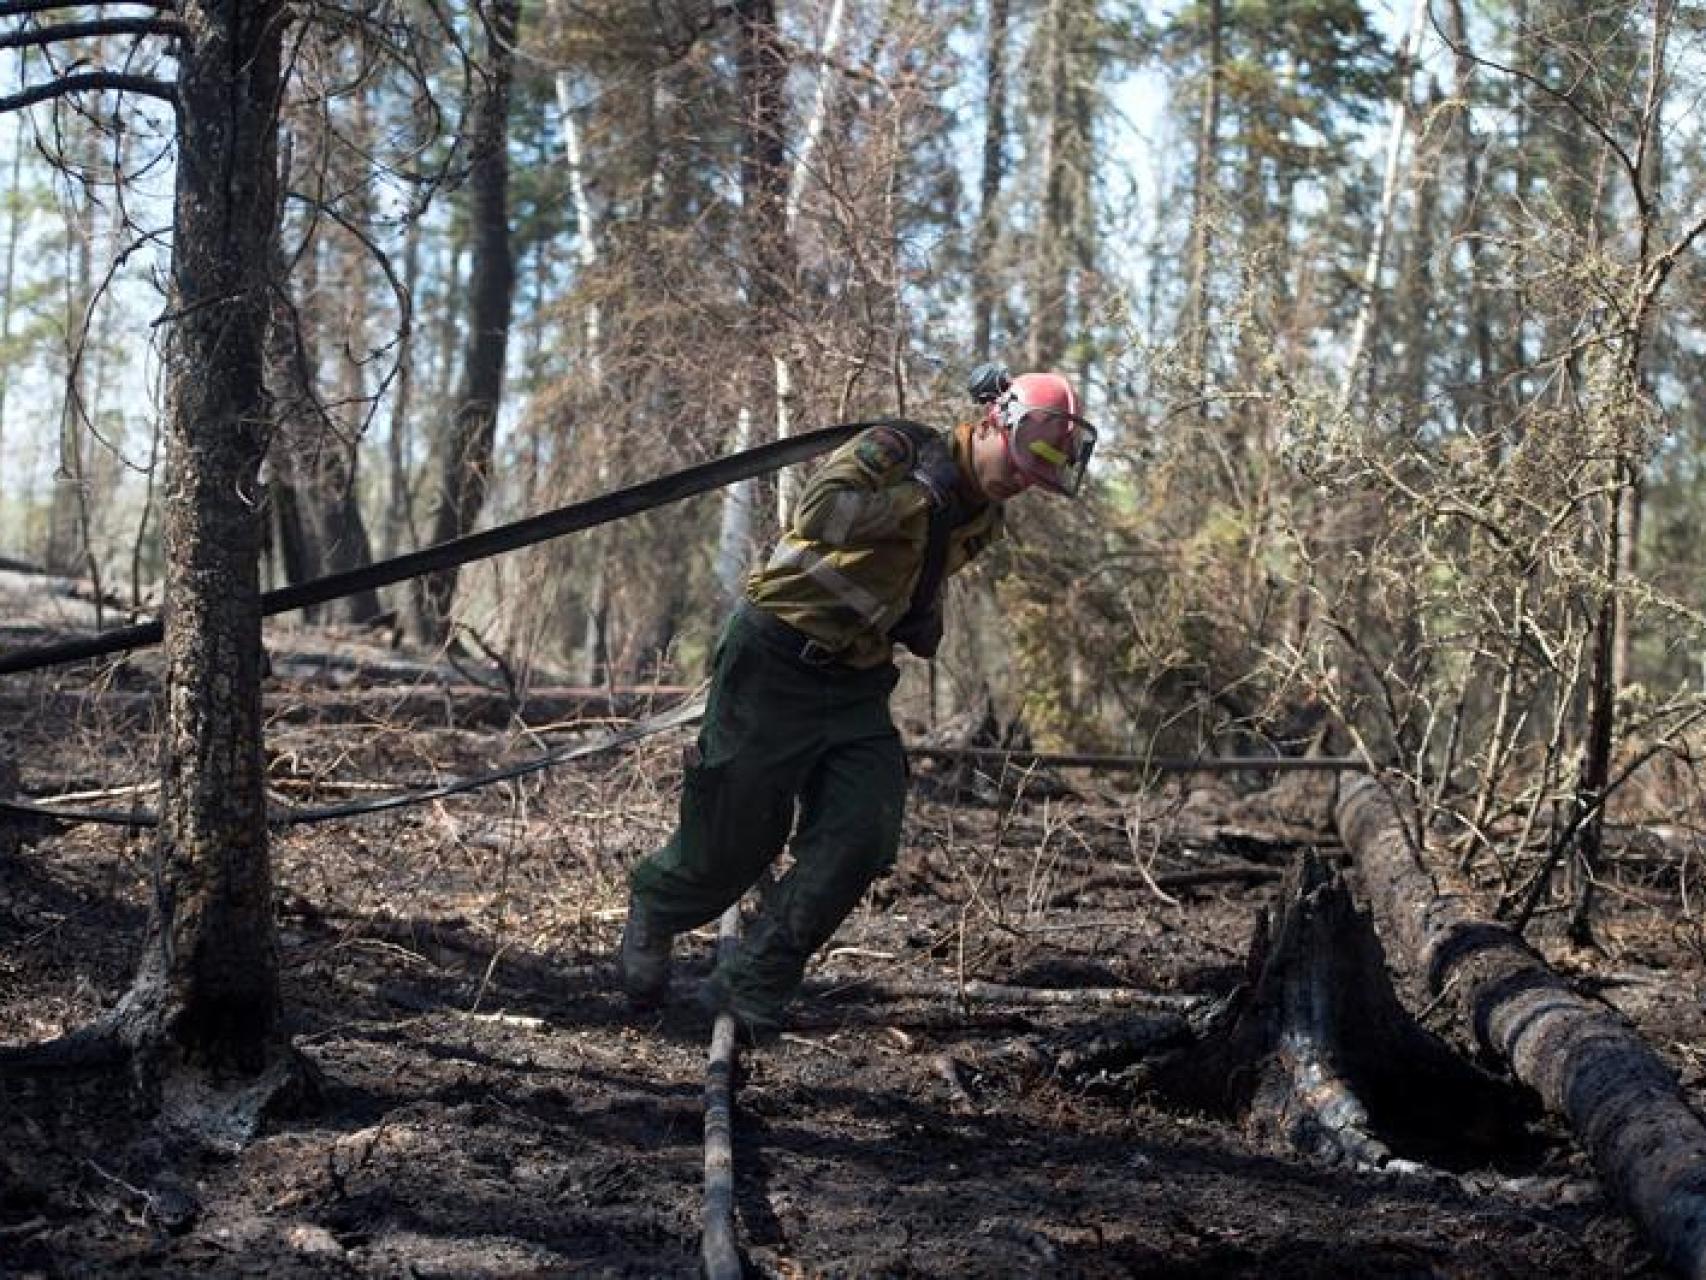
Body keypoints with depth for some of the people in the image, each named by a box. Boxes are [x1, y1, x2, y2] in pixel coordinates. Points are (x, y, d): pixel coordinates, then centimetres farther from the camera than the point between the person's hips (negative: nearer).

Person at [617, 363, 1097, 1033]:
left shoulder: (981, 518, 10)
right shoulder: (895, 450, -13)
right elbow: (818, 512, -23)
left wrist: (923, 617, 15)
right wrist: (919, 492, -20)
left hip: (856, 687, 7)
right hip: (775, 664, -7)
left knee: (861, 842, -9)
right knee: (733, 842, 2)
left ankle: (749, 987, 3)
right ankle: (654, 905, 36)